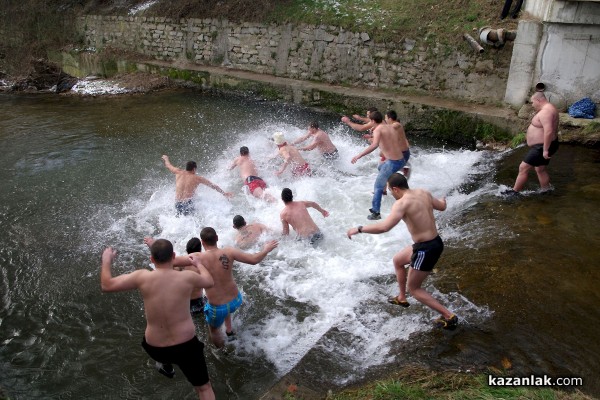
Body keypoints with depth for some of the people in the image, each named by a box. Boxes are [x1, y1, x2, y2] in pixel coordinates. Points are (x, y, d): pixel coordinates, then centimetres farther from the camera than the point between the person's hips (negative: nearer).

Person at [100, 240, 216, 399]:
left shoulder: (142, 277, -16)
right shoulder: (187, 277, -15)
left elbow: (106, 285, -6)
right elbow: (210, 282, 7)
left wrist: (106, 260, 10)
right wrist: (198, 263, 24)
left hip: (155, 349, 2)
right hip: (185, 346, -2)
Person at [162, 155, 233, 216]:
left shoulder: (179, 173, 6)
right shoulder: (198, 178, 1)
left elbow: (168, 166, 27)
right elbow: (213, 186, 9)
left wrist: (166, 158, 49)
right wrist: (224, 193, 17)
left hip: (177, 204, 5)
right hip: (188, 204, -5)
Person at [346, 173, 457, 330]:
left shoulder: (402, 203, -22)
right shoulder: (423, 193, 4)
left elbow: (384, 226, -34)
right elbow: (442, 206, 22)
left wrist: (358, 229, -24)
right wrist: (443, 199, 47)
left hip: (426, 249, -9)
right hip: (435, 242, 9)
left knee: (413, 288, 11)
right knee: (397, 261, 28)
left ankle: (449, 317, 13)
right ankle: (401, 298, 45)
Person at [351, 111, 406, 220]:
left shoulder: (378, 129, -10)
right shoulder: (391, 128, 14)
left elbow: (374, 145, -30)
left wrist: (359, 155, -30)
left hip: (392, 163, -9)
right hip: (401, 160, 9)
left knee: (378, 186, -2)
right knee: (381, 167, 37)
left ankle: (376, 213, -5)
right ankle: (383, 190, 50)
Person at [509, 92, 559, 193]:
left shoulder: (545, 111, -23)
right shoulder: (548, 108, 13)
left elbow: (548, 131, -32)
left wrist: (545, 150, -30)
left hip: (542, 147, -11)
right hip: (543, 145, 11)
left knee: (523, 168, -6)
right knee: (541, 169, 20)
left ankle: (515, 192, 2)